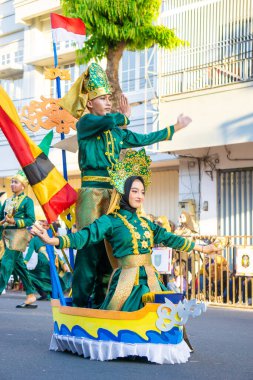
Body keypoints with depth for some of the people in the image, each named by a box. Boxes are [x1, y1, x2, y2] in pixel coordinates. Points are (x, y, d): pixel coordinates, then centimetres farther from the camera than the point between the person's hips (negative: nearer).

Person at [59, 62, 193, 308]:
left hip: (112, 193, 7)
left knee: (108, 244, 6)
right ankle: (80, 301, -4)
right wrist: (125, 118, 2)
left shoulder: (117, 132, 20)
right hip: (92, 191, -7)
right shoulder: (85, 123, -1)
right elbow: (109, 120, -19)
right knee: (90, 245, -10)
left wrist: (174, 128, 33)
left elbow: (143, 139, 28)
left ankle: (101, 300, 13)